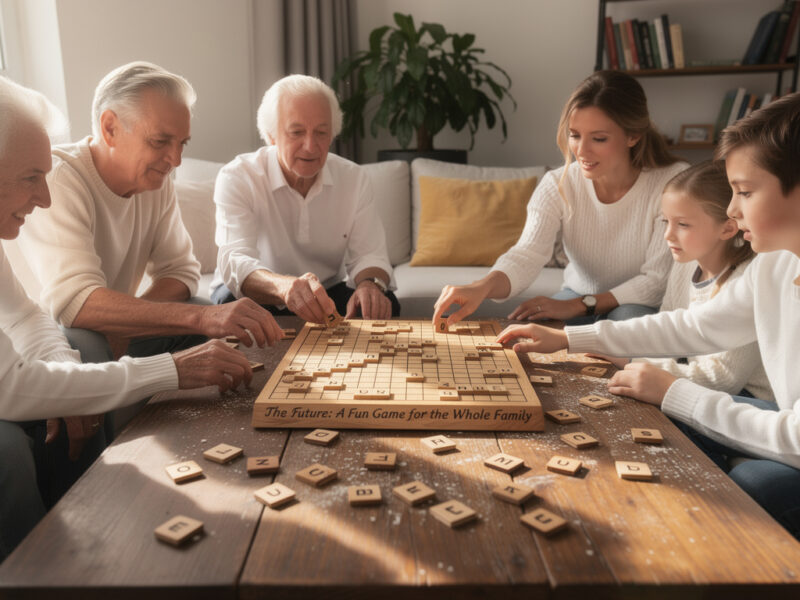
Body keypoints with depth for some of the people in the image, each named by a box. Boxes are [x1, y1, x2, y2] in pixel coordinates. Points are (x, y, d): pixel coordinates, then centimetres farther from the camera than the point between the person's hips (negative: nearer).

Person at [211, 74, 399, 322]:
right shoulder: (236, 178, -18)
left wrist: (370, 284, -35)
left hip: (327, 292, 2)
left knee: (385, 302, -23)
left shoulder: (353, 178, -4)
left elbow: (368, 253, -8)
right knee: (235, 302, -35)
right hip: (256, 296, -2)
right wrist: (283, 286, -56)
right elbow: (234, 262, -32)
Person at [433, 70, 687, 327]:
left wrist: (579, 305, -28)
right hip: (577, 296, 2)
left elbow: (657, 279, -18)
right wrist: (484, 286, -49)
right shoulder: (557, 186, -12)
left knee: (629, 317, -36)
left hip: (647, 305, -1)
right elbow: (528, 253, -26)